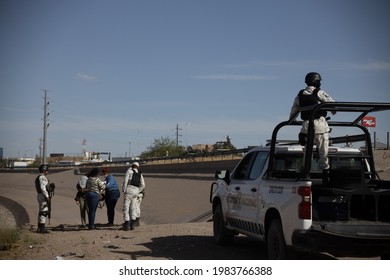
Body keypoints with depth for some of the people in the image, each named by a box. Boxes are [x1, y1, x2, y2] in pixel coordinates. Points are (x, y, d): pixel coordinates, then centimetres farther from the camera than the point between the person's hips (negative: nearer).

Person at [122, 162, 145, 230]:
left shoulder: (129, 171, 1)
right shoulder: (140, 175, 16)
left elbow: (125, 181, -8)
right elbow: (142, 185, 13)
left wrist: (124, 190, -2)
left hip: (129, 190, -5)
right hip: (136, 191, 5)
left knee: (126, 207, -3)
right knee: (133, 208, 11)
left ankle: (127, 224, -8)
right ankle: (132, 224, 6)